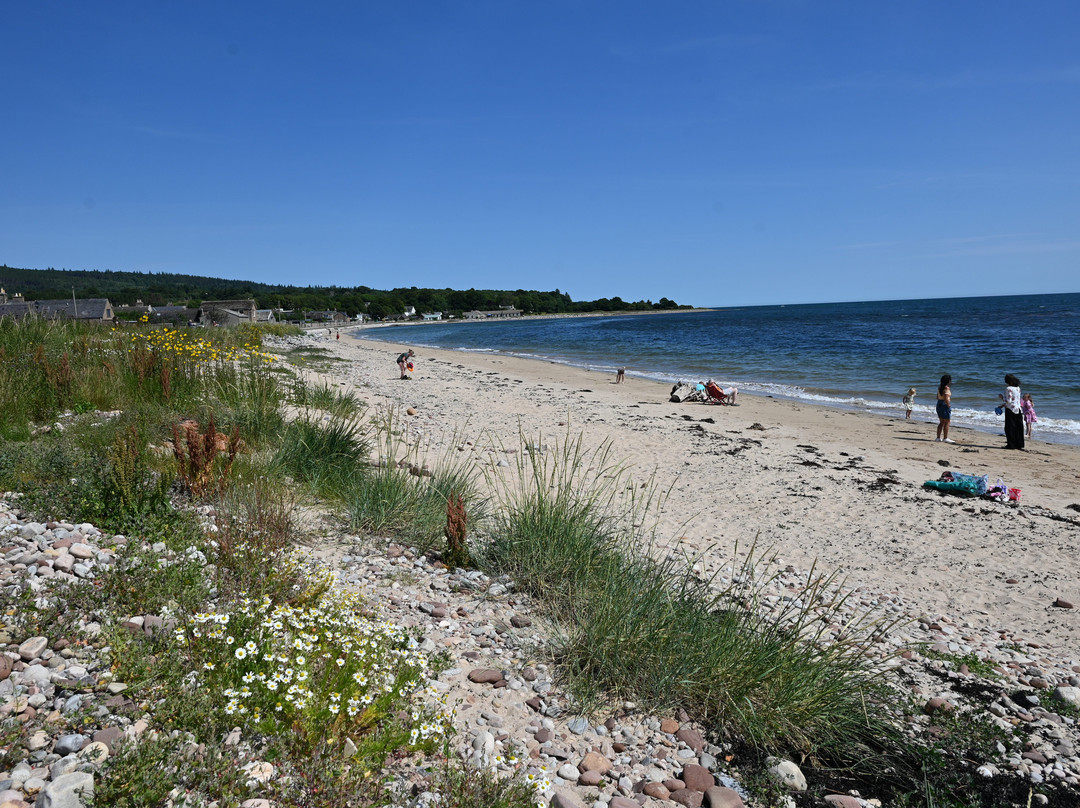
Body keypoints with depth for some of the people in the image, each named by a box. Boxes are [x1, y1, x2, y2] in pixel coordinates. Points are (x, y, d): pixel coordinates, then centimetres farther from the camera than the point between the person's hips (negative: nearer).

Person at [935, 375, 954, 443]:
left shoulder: (940, 387, 9)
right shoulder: (946, 388, -17)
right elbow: (946, 399, -23)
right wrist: (949, 406, -15)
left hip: (939, 405, 9)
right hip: (945, 406, -9)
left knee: (941, 423, 15)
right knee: (946, 423, -1)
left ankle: (938, 437, 16)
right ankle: (945, 438, 0)